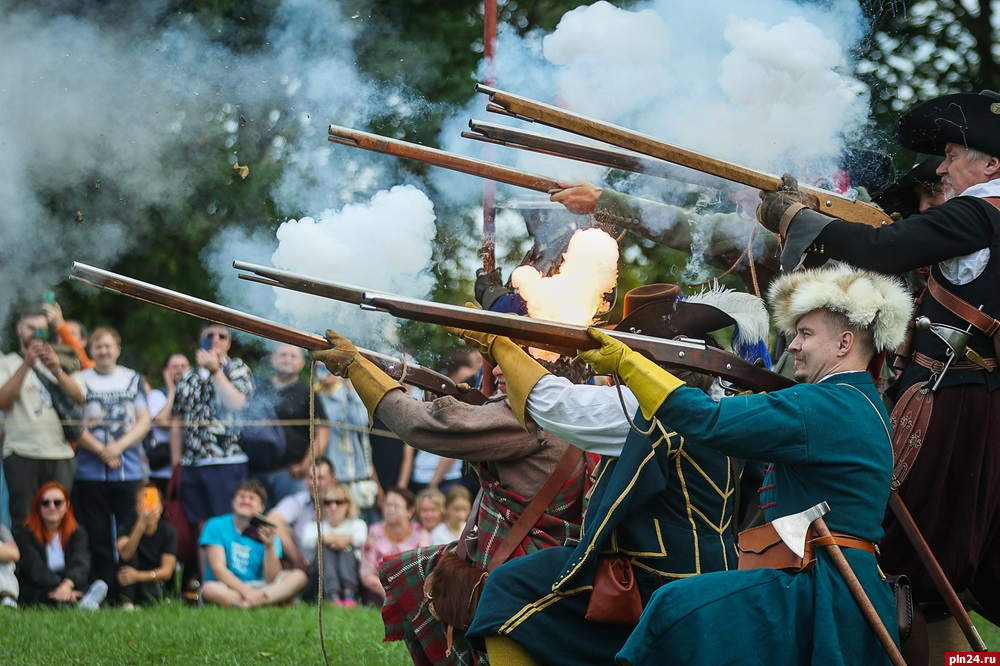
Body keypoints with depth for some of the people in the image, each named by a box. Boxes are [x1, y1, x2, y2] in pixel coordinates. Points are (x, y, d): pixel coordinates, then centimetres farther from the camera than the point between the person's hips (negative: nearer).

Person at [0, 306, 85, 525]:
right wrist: (27, 364, -13)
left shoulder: (55, 363, 20)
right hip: (22, 455, -3)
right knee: (24, 522, -7)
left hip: (60, 454, 4)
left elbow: (79, 398, 6)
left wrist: (56, 371, -10)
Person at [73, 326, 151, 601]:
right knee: (98, 539, -1)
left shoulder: (132, 379, 12)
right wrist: (101, 451, -13)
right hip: (90, 472, -1)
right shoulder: (81, 380, 7)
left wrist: (118, 446, -10)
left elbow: (144, 421, 5)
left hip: (129, 472, 1)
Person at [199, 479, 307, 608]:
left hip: (257, 587, 4)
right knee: (210, 589, -39)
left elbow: (272, 579, -4)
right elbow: (218, 568, -11)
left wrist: (269, 546, -19)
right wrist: (246, 591, -23)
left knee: (298, 577, -20)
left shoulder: (265, 533, 6)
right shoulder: (216, 526, 1)